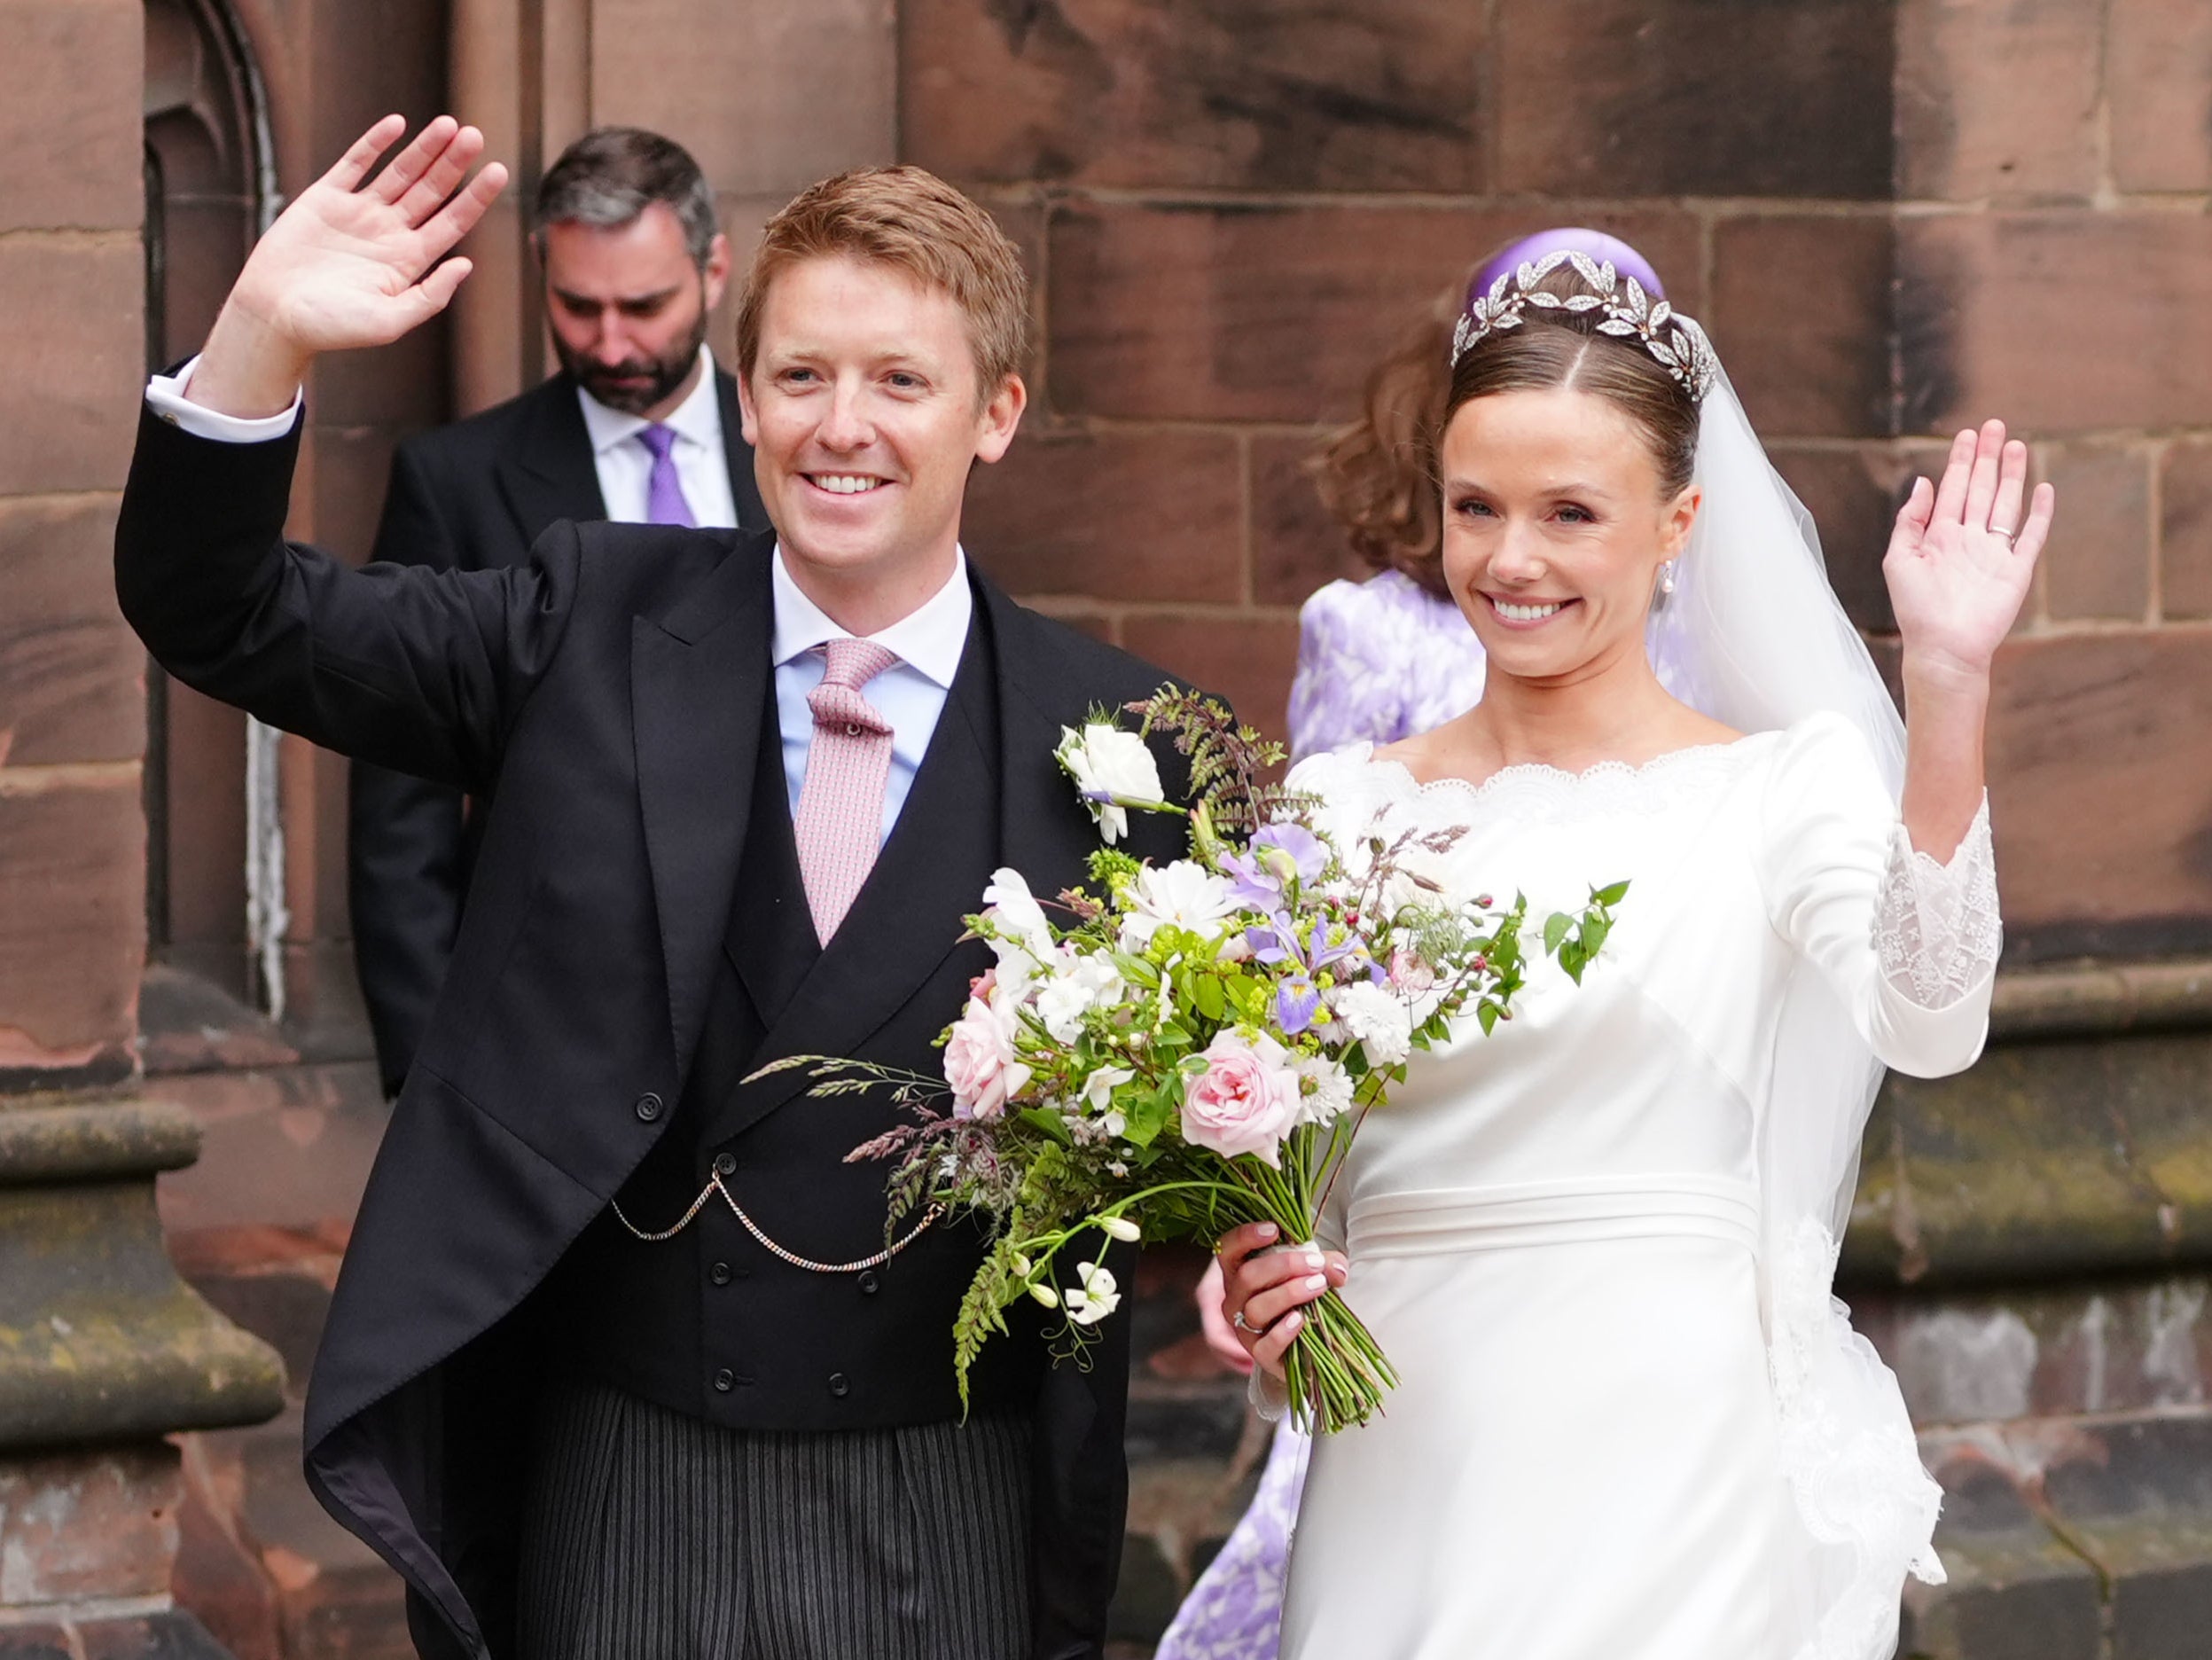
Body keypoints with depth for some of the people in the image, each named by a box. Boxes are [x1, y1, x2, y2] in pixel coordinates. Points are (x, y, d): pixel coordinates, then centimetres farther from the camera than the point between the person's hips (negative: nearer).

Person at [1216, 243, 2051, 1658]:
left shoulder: (1783, 786, -3)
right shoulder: (1338, 811, 8)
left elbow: (1925, 1025, -22)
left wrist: (1947, 689, -31)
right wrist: (1254, 1282, -7)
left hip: (1664, 1475, -3)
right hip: (1401, 1473, 3)